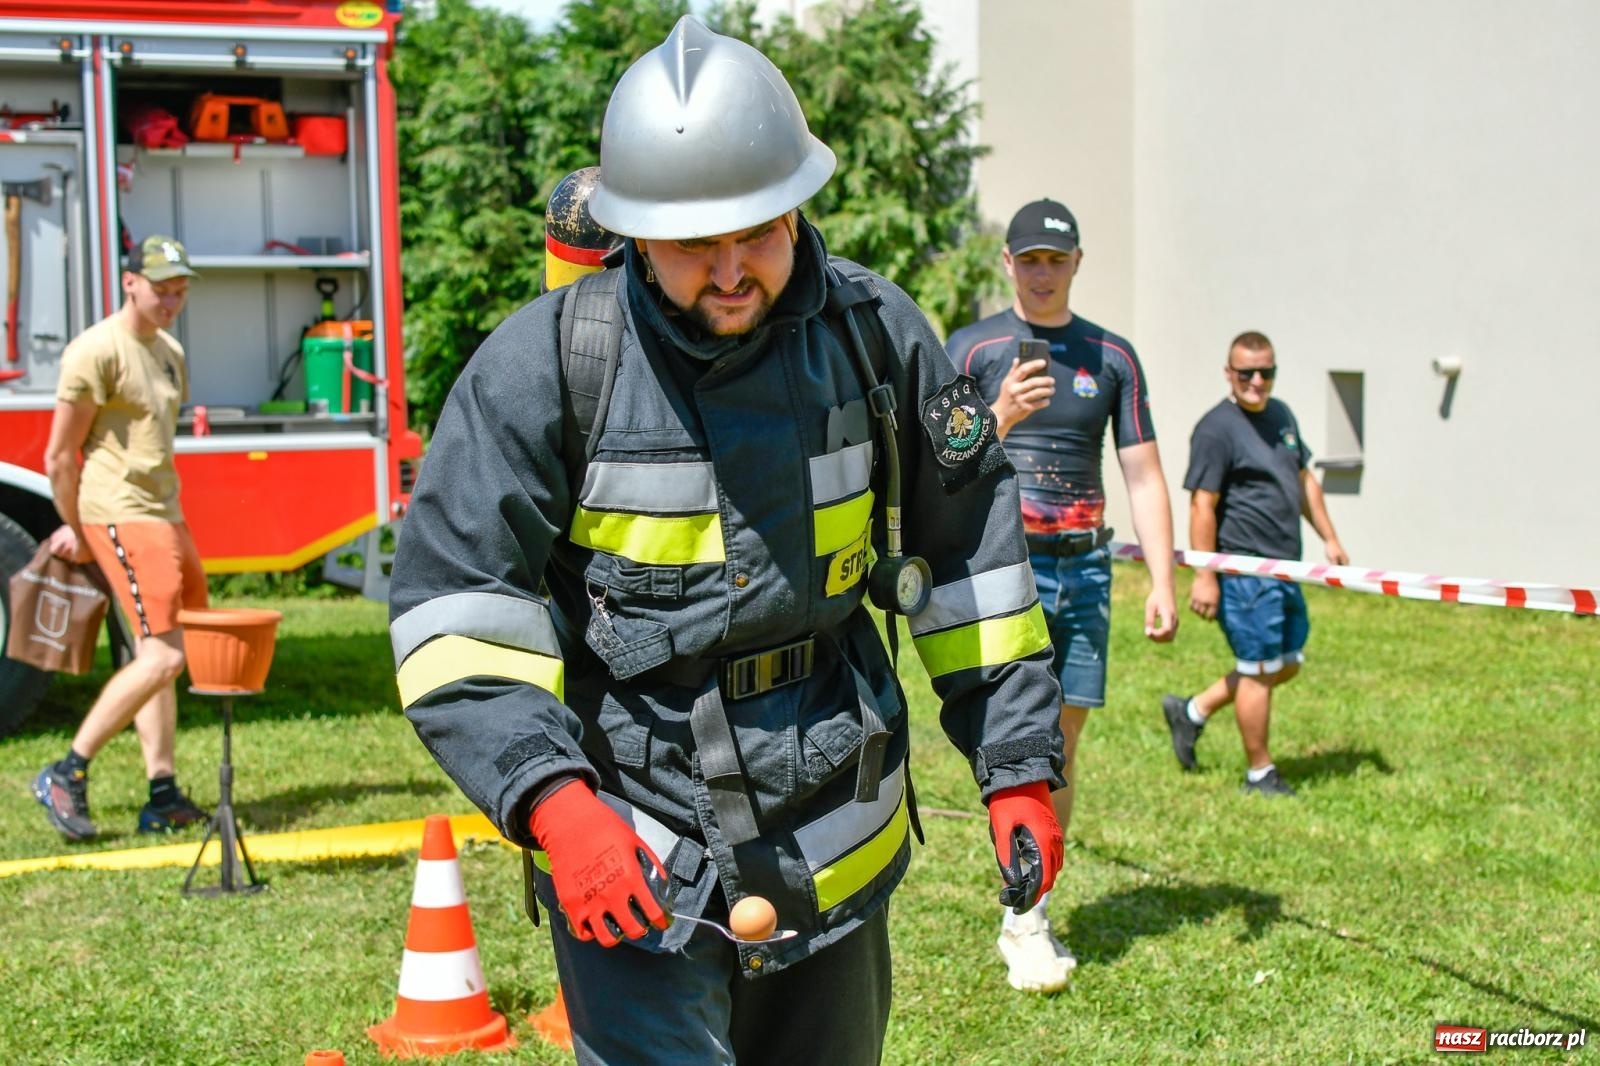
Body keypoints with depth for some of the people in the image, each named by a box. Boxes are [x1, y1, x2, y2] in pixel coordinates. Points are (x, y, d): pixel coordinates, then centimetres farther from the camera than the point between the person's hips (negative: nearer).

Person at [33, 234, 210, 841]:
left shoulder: (169, 352, 16)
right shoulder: (97, 351, -11)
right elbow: (60, 456, -9)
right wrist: (76, 530, 0)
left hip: (165, 515, 9)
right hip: (121, 518, -9)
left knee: (160, 659, 9)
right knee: (161, 655, -15)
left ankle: (163, 798, 13)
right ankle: (67, 776, -7)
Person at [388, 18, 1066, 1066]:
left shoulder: (875, 334, -3)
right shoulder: (545, 363, -13)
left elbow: (969, 547, 6)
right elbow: (455, 605, -13)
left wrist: (1018, 765, 5)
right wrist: (552, 802, -25)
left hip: (837, 851, 4)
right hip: (630, 860, -4)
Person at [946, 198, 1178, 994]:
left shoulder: (1111, 355, 12)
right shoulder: (972, 347, 3)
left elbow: (1143, 476, 11)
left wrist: (1162, 583, 3)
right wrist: (1001, 416, -21)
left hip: (1084, 566, 4)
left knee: (1063, 739, 6)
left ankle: (1032, 911, 16)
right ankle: (1024, 922, -5)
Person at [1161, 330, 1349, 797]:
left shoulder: (1282, 415, 14)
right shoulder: (1216, 428, -13)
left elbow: (1305, 481, 24)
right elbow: (1202, 506, -15)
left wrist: (1329, 538, 18)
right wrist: (1204, 577, -18)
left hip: (1284, 567, 9)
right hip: (1244, 570, -9)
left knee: (1287, 663, 16)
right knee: (1260, 670, -2)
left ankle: (1193, 711, 27)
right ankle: (1259, 774, 12)